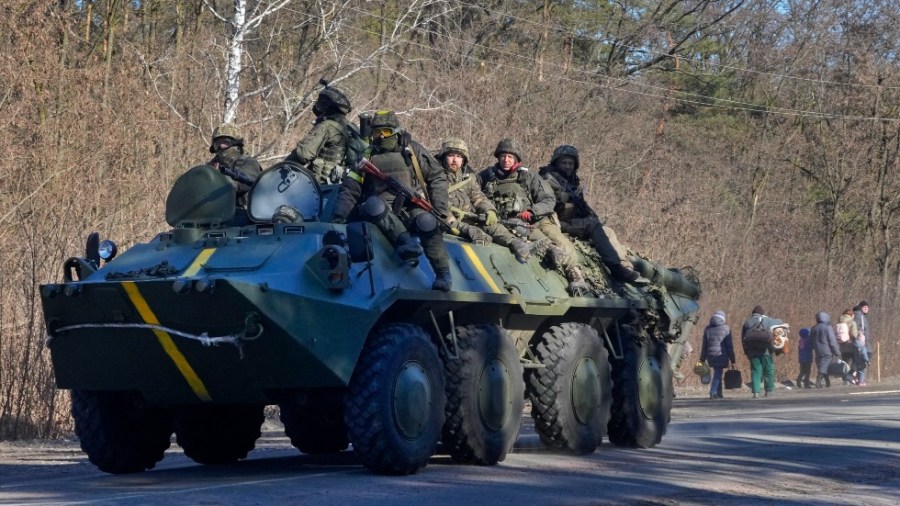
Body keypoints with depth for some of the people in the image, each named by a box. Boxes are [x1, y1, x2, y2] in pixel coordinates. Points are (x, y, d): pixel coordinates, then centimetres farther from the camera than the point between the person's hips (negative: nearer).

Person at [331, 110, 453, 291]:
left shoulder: (413, 150, 7)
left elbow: (437, 176, 10)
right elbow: (349, 190, 5)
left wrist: (440, 207, -1)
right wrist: (338, 217, -9)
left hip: (412, 210, -1)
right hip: (381, 213, 1)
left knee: (427, 222, -34)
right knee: (373, 204, -33)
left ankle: (443, 274, -28)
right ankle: (405, 240, -41)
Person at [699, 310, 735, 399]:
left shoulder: (707, 329, 8)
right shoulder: (726, 329, -2)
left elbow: (704, 346, 10)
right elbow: (729, 346, -3)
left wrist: (702, 359, 14)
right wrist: (732, 360, 0)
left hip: (711, 356, 4)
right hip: (721, 356, -4)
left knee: (717, 374, 17)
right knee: (717, 375, -2)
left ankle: (719, 393, 17)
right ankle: (713, 392, -17)